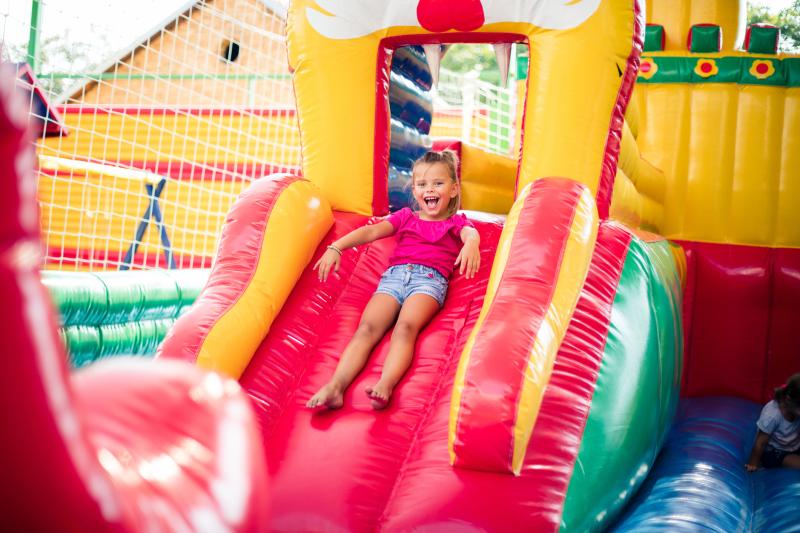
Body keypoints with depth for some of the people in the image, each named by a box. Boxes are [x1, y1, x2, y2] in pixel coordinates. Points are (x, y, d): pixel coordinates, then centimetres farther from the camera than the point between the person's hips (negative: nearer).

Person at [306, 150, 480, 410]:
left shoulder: (456, 222, 23)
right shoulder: (405, 217, 31)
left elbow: (471, 233, -2)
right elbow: (371, 231, 15)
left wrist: (471, 243, -30)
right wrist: (336, 247, -2)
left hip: (430, 278, -2)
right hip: (394, 274, 3)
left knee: (405, 327, -32)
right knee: (367, 328, -23)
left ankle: (385, 385, -53)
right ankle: (335, 386, -42)